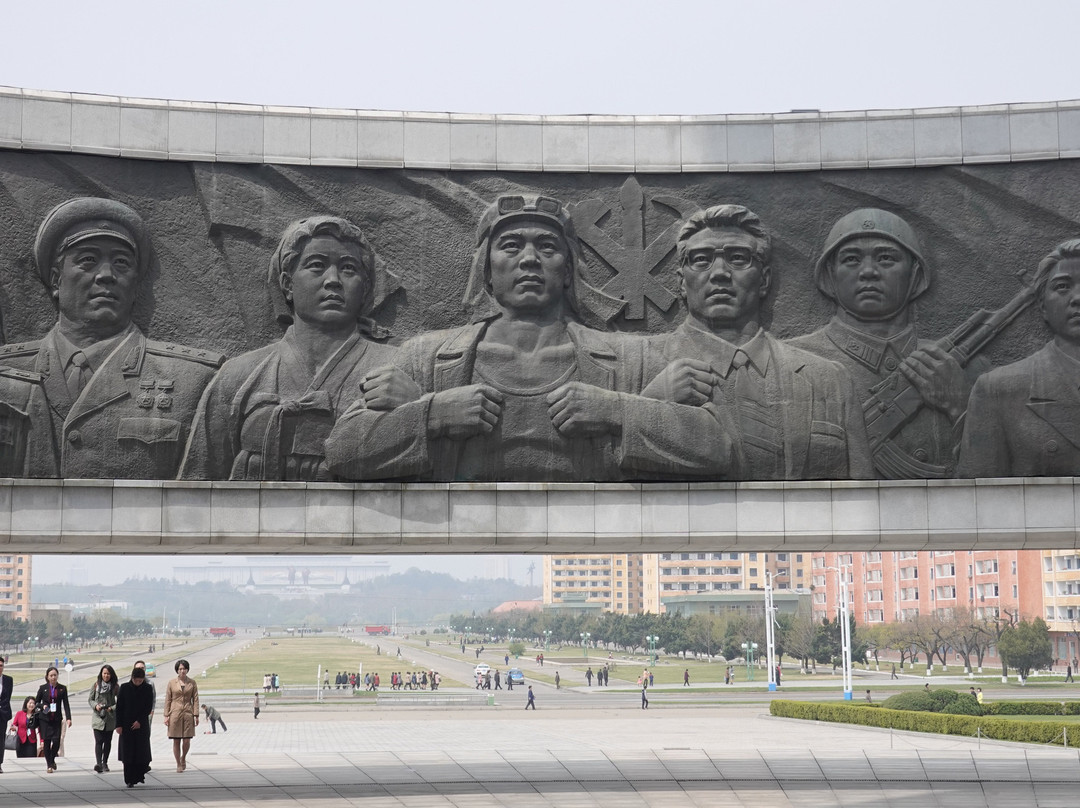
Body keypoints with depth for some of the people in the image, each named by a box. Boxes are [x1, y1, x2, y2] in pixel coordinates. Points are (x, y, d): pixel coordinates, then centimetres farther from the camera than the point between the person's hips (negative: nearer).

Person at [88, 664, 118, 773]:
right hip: (98, 718, -1)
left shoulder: (115, 686, 1)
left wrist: (112, 708, -12)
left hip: (110, 718, 1)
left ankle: (105, 763, 21)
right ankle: (98, 763, -21)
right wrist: (95, 706, -10)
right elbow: (90, 699, 8)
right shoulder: (96, 685, 2)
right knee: (98, 741, -11)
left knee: (107, 741, 8)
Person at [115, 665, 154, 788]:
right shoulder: (124, 688, 0)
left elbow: (149, 707, -1)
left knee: (142, 751, -1)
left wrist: (139, 721, -12)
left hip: (141, 725, 0)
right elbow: (119, 707, 1)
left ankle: (140, 775, 21)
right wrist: (119, 725, -5)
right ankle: (130, 780, 0)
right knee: (128, 752, -2)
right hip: (126, 725, 0)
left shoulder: (148, 689, 1)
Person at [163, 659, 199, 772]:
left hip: (188, 713, 1)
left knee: (187, 740, -2)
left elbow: (195, 699, 5)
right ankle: (179, 764, 12)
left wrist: (196, 715, -1)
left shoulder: (192, 683, 6)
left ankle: (183, 758, 26)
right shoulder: (171, 683, 3)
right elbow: (167, 700, 4)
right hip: (175, 713, -1)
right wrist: (166, 715, -2)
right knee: (176, 741, 0)